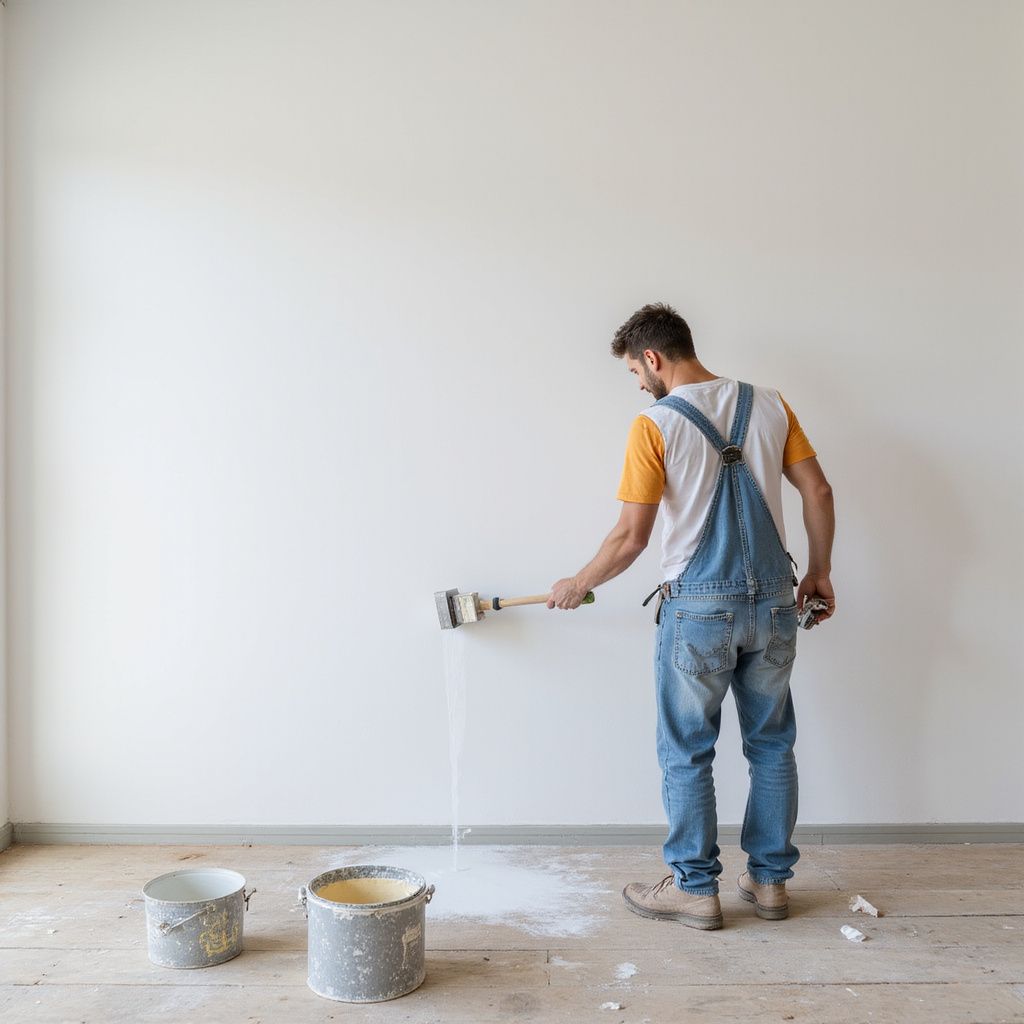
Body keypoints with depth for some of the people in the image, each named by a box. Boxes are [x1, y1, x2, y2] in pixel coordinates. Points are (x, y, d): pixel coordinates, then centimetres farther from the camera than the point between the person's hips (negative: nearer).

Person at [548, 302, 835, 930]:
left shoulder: (655, 425, -9)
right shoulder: (769, 405, 5)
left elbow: (631, 537, -10)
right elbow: (818, 491, 5)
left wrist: (578, 585, 5)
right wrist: (820, 573, 15)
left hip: (698, 608, -5)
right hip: (774, 603, 5)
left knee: (688, 754, 9)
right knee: (772, 747, 16)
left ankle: (696, 889, 19)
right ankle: (770, 881, 27)